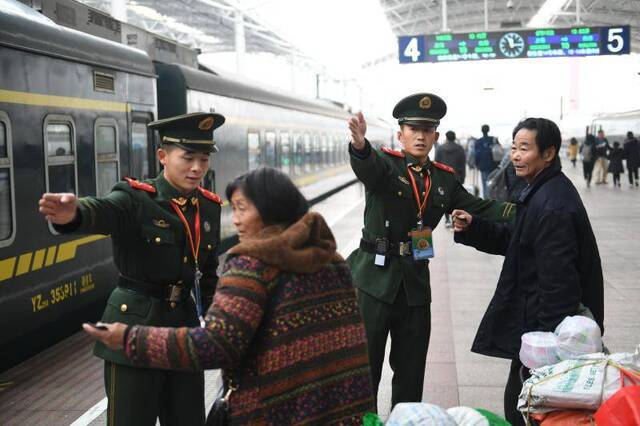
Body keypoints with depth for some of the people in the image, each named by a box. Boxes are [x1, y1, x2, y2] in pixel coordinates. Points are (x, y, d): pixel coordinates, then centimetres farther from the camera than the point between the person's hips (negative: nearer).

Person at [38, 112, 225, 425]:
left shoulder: (210, 207, 5)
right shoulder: (136, 199, -13)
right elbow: (103, 212, -36)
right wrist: (73, 214, -58)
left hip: (185, 321, 5)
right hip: (135, 324, -5)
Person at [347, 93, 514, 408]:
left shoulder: (444, 178, 8)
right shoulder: (384, 163, -7)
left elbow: (478, 209, 9)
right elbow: (368, 167, -29)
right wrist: (360, 145, -52)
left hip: (416, 283, 5)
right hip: (375, 279, -4)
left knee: (411, 370, 16)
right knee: (365, 365, 4)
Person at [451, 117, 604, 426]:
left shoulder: (552, 206, -24)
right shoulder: (540, 191, 9)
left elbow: (557, 280, -25)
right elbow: (513, 239, 16)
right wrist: (473, 228, 0)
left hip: (548, 328, -10)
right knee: (519, 401, 20)